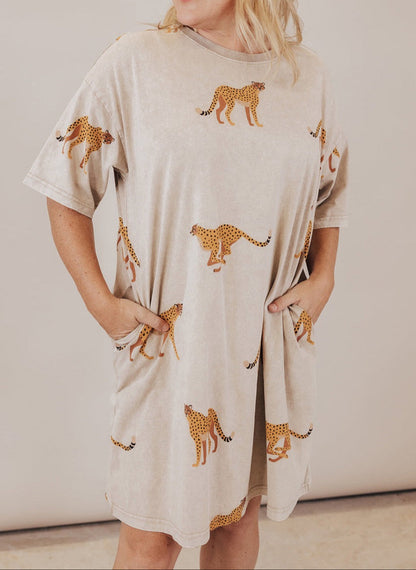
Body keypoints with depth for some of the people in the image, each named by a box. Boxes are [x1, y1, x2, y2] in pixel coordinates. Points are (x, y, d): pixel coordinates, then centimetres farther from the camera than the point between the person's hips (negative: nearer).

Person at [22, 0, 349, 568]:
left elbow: (330, 189, 16)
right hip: (170, 341, -3)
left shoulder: (308, 72, 5)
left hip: (276, 340, 4)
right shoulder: (134, 60, -6)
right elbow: (67, 186, -2)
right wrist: (100, 301, -9)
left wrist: (322, 278, 2)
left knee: (241, 505, 20)